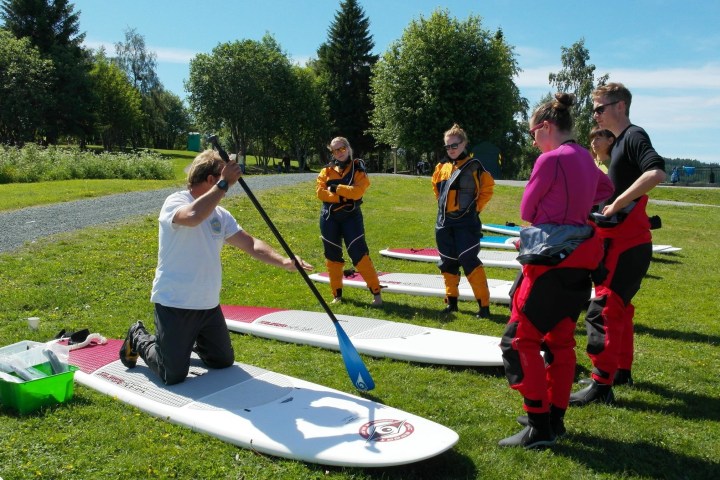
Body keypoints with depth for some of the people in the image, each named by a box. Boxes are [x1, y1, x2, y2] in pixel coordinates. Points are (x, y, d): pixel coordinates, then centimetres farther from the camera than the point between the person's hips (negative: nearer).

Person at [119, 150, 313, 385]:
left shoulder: (220, 214, 7)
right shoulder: (175, 202, -14)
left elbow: (250, 244, 2)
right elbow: (193, 216, -39)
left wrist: (283, 261, -12)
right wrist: (224, 184, -33)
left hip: (208, 305, 7)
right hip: (174, 304, -7)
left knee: (223, 361, 15)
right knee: (174, 375, -2)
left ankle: (189, 342, 41)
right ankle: (139, 338, 24)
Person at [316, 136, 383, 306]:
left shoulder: (358, 169, -1)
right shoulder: (327, 170, 7)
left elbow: (357, 191, -16)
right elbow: (320, 191, -5)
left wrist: (336, 188, -12)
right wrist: (342, 196, -14)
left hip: (351, 216, -3)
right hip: (329, 217, 3)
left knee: (359, 254, -8)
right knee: (332, 256, 8)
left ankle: (376, 292, 0)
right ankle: (337, 294, 20)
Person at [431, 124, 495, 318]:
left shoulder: (473, 165, -6)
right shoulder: (442, 167, 9)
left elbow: (488, 186, -2)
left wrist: (476, 206, -2)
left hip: (466, 222, -6)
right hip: (444, 221, 6)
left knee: (469, 261, -12)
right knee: (447, 262, 11)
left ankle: (484, 304, -7)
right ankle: (451, 301, 24)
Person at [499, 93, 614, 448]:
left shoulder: (551, 159, -14)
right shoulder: (585, 158, 12)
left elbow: (526, 211, -7)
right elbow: (606, 189, 33)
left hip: (552, 259, -9)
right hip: (580, 257, 9)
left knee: (519, 339, -2)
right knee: (560, 340, 16)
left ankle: (538, 426, -1)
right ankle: (555, 418, 25)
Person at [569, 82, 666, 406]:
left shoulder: (634, 136, -12)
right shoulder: (620, 142, 17)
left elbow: (656, 173, -30)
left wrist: (618, 203, -28)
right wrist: (602, 209, 9)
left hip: (627, 243, -10)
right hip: (619, 240, 10)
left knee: (604, 309, -10)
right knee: (618, 306, 19)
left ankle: (601, 385, -6)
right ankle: (622, 370, 32)